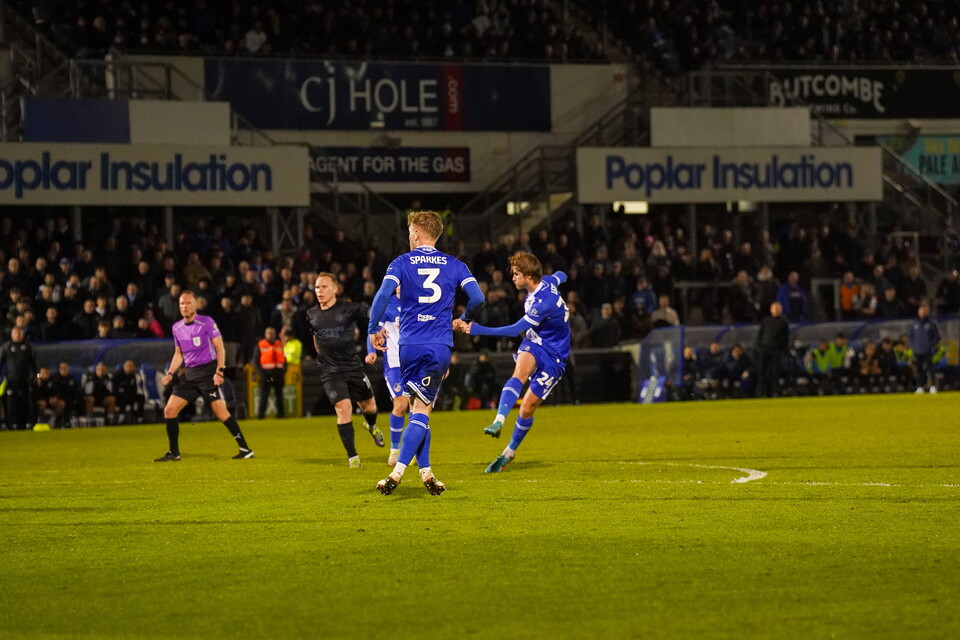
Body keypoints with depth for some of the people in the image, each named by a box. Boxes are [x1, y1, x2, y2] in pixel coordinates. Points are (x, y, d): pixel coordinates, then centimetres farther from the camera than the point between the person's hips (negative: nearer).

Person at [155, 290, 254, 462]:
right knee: (169, 410, -1)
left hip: (208, 371, -6)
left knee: (220, 411, -13)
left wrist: (219, 371, -17)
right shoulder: (177, 328, 11)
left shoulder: (207, 322, -7)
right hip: (189, 374, 6)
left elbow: (219, 347, -7)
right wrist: (170, 374, 8)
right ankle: (173, 453, 9)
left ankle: (245, 449, -6)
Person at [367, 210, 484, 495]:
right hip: (440, 347, 0)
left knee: (418, 410, 13)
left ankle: (425, 471, 5)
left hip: (410, 345, 0)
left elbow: (383, 294, -12)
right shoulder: (454, 265, 7)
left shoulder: (402, 263, 3)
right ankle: (398, 471, -12)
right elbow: (477, 298, -3)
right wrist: (464, 320, 17)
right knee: (422, 411, 1)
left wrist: (373, 329, -1)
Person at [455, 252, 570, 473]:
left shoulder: (544, 302, -30)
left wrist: (475, 329, -35)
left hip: (553, 357, -7)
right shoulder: (547, 281, -4)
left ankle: (510, 452, 18)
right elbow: (561, 276, 21)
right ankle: (498, 422, -46)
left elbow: (516, 329, -33)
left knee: (527, 409, -4)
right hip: (534, 343, 7)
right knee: (519, 374, -28)